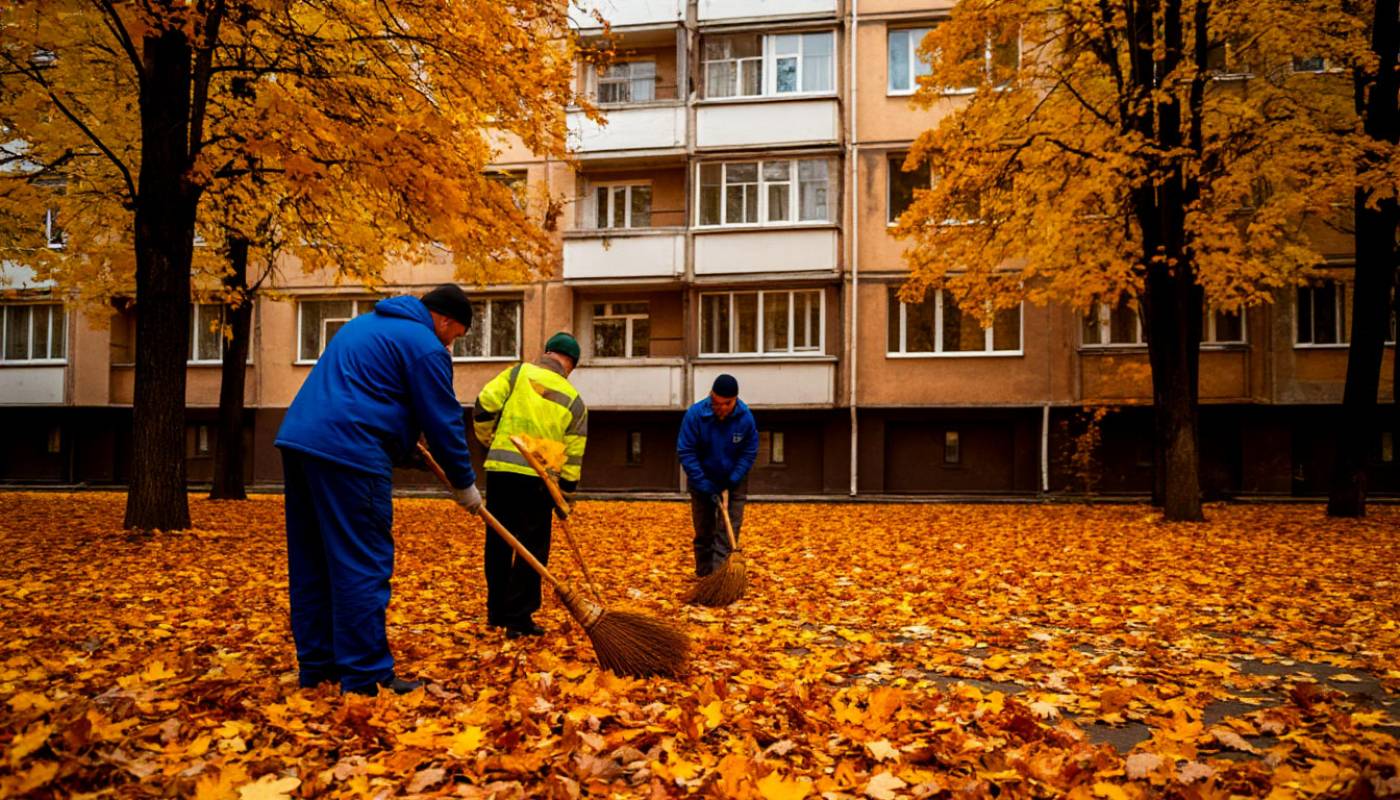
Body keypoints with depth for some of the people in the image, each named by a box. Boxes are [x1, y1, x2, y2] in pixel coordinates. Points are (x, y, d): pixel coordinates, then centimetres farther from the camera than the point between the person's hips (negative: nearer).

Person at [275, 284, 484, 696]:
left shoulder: (366, 324, 26)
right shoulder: (425, 346, -4)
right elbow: (444, 422, -3)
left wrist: (407, 450, 35)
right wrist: (464, 484, 10)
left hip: (298, 440, 10)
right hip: (347, 453, -10)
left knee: (311, 565, 14)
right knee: (363, 566, -5)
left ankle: (316, 665, 22)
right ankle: (365, 678, -1)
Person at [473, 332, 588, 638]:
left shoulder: (519, 373, 4)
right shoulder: (574, 401, 6)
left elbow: (484, 406, -5)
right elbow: (572, 457, 5)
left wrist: (487, 441, 14)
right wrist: (565, 500, 14)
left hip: (500, 469, 2)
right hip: (538, 478, -1)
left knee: (498, 544, 14)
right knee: (532, 549, 7)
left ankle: (496, 612, 25)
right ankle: (518, 617, 6)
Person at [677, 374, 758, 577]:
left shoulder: (745, 417, -20)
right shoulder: (695, 414, -23)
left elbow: (749, 452, -9)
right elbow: (686, 452, -20)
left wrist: (732, 482, -18)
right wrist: (706, 487, -22)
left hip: (733, 482, 0)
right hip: (703, 480, 0)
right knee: (703, 532, 9)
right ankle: (704, 576, 23)